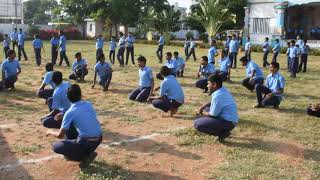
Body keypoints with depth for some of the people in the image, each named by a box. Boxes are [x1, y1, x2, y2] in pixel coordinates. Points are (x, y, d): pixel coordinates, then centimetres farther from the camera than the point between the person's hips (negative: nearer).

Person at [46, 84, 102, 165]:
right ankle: (72, 150, 26)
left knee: (56, 147, 7)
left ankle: (86, 156, 1)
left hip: (87, 143, -7)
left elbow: (60, 135, -7)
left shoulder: (70, 112, -10)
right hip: (99, 139, 7)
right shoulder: (89, 104, 5)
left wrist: (50, 132, 17)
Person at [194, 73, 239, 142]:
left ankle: (222, 133, -7)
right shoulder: (223, 90, 7)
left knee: (197, 124, -18)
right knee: (206, 110, 26)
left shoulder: (218, 95, -22)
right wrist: (204, 106, 8)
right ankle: (222, 131, 14)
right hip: (230, 119, 10)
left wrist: (202, 113, 3)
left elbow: (213, 114, -15)